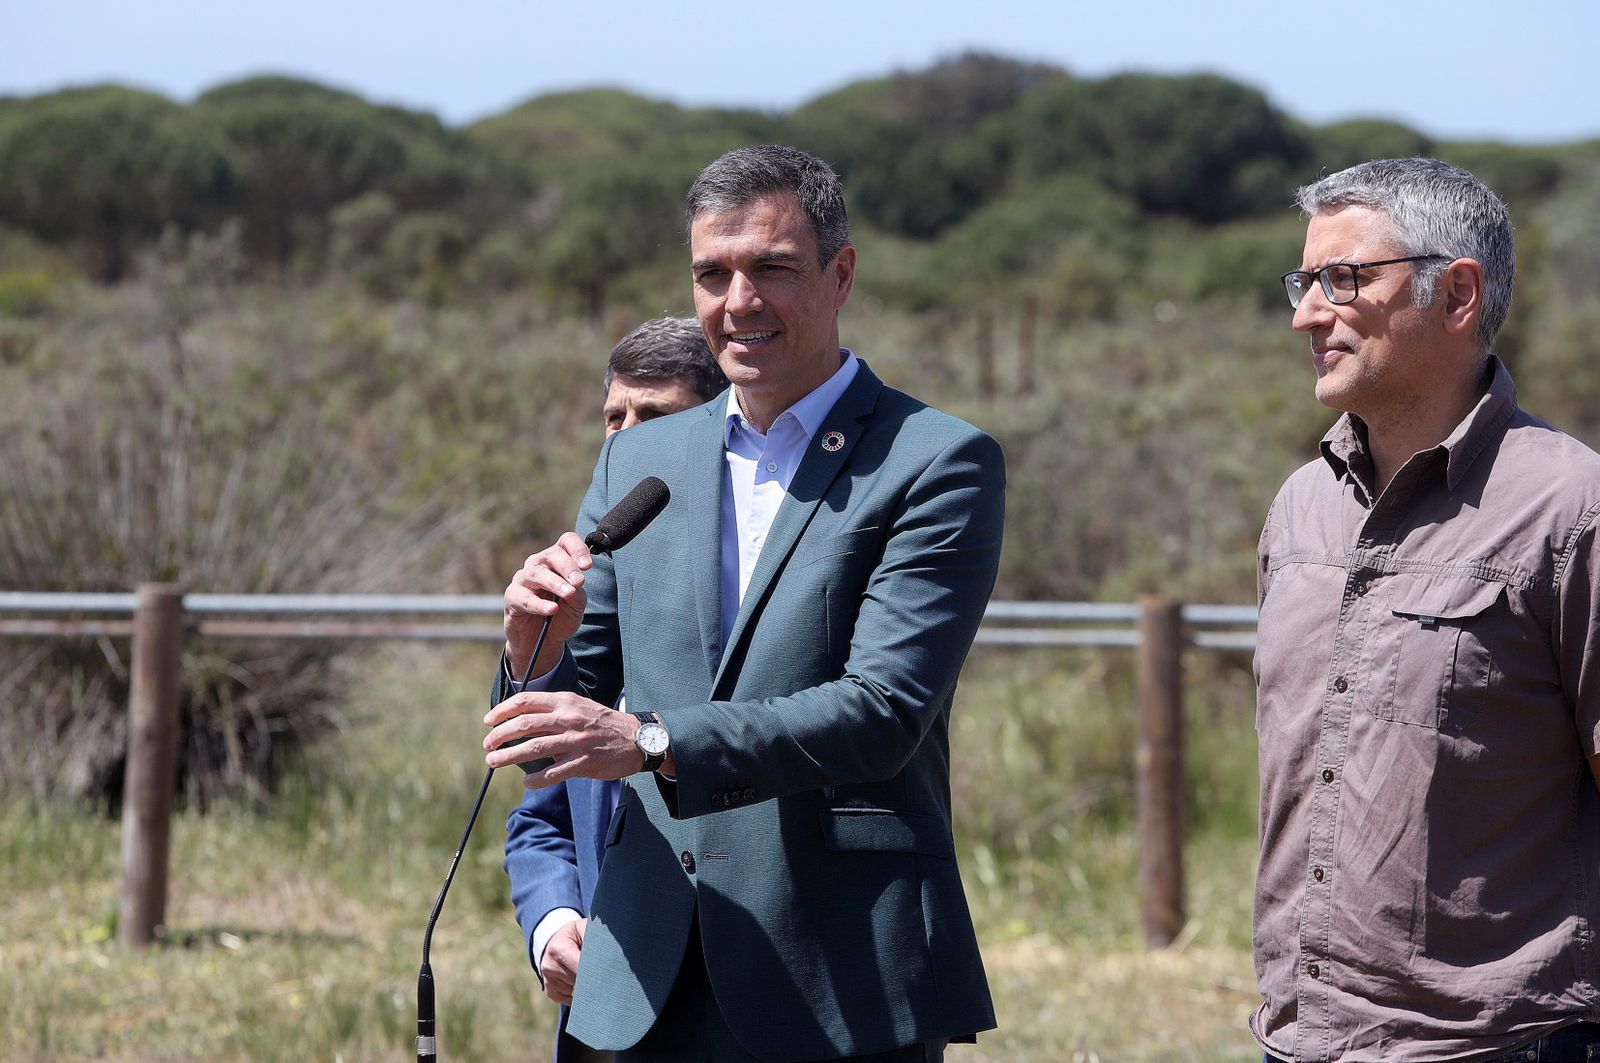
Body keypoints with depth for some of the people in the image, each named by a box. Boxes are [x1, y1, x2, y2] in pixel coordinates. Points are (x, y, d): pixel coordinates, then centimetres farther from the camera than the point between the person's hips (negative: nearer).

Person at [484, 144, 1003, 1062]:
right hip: (654, 986, 5)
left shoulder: (940, 465, -3)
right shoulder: (638, 461, 14)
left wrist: (650, 742, -24)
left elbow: (882, 712, -15)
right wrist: (539, 651, -10)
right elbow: (553, 736, 13)